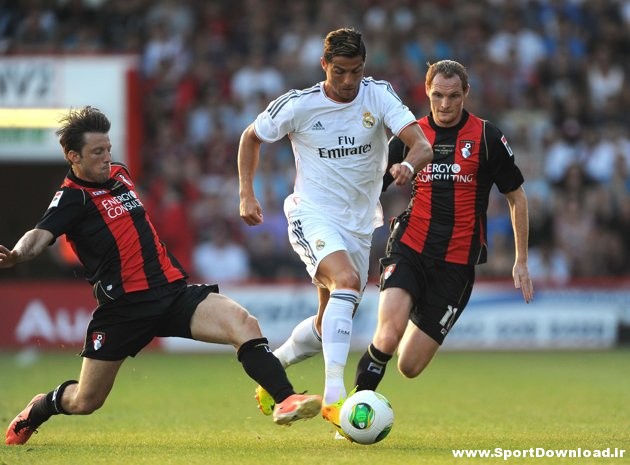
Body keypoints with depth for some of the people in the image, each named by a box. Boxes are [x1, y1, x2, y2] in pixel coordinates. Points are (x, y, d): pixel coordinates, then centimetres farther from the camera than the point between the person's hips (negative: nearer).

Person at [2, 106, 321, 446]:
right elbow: (41, 235, -27)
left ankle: (285, 400, -26)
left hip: (173, 290, 5)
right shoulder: (71, 197, -8)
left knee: (244, 324, -21)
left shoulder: (119, 174, 14)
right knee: (85, 402, 5)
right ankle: (35, 412, 38)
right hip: (124, 307, -5)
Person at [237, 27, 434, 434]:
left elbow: (423, 145, -18)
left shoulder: (379, 96, -7)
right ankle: (334, 394, -40)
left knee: (329, 326, 13)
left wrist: (410, 164, -41)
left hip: (359, 224, 4)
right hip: (313, 215, -4)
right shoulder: (298, 105, -9)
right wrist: (247, 195, 1)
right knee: (347, 280, -33)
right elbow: (251, 137, 9)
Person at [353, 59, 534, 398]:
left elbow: (516, 197, 10)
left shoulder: (486, 137, 0)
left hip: (456, 264, 0)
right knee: (388, 338, -28)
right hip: (409, 249, 0)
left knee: (409, 367, -1)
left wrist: (521, 261, 7)